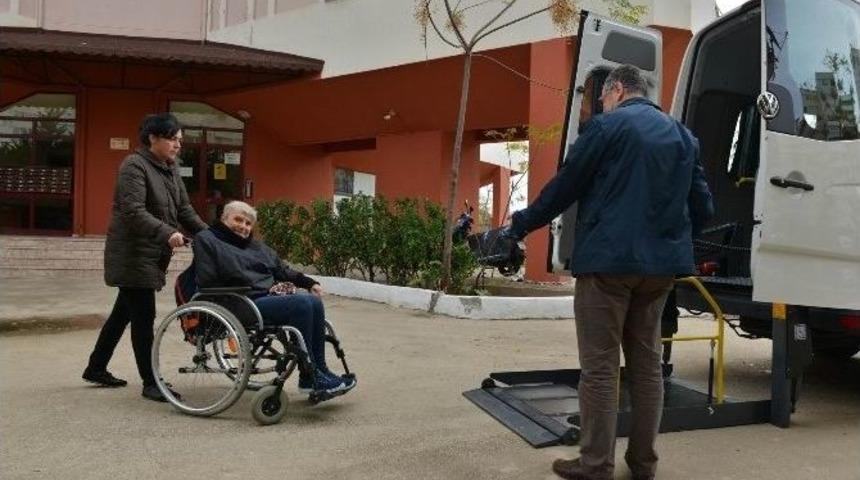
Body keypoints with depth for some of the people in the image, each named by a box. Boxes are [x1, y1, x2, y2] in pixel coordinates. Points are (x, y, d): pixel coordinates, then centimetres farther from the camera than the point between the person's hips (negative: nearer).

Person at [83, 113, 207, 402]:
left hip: (152, 256, 9)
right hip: (132, 256, -9)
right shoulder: (134, 166, -15)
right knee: (144, 317, -5)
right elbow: (134, 213, -25)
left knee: (123, 313, 18)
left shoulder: (171, 168, 11)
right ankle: (150, 383, 4)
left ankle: (96, 369, 32)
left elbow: (184, 210, 10)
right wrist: (168, 233, -36)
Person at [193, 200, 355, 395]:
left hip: (269, 296, 8)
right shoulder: (207, 240, 5)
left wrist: (309, 283, 12)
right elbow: (207, 283, -7)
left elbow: (283, 270, 27)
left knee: (315, 302, -17)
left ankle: (320, 371, -11)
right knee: (302, 304, -27)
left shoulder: (257, 246, 27)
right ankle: (309, 377, -22)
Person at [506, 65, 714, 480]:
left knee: (599, 367, -1)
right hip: (660, 264, 7)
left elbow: (564, 186, -4)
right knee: (646, 363, 14)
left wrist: (520, 225, 9)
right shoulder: (683, 135, 15)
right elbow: (702, 206, 13)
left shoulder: (606, 126, -5)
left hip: (608, 260, -6)